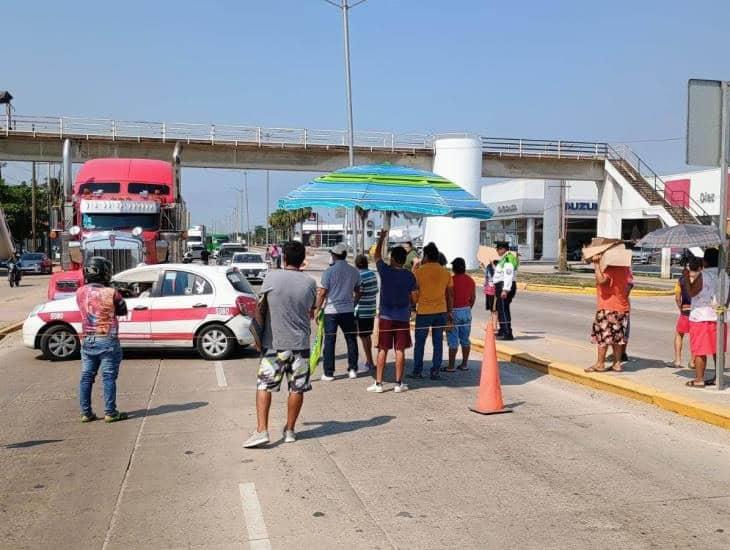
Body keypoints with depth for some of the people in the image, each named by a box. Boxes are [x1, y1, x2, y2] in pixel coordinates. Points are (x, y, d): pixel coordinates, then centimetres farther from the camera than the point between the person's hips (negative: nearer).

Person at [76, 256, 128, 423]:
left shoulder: (81, 292, -1)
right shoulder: (111, 293, -14)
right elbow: (123, 311, 0)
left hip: (87, 341, 5)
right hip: (107, 341, -5)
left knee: (86, 377, 11)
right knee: (109, 378, 1)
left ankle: (86, 413, 16)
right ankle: (110, 413, 5)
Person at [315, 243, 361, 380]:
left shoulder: (329, 271, -10)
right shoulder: (354, 271, 4)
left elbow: (322, 293, -10)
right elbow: (357, 293, 13)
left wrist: (317, 310, -1)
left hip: (331, 311, -3)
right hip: (348, 311, 3)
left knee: (329, 342, 2)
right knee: (351, 340, 13)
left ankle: (328, 373, 5)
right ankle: (353, 369, 17)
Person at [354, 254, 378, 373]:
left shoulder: (360, 276, -16)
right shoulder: (373, 275, 8)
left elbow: (358, 295, -18)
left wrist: (352, 309, -10)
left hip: (362, 312, -8)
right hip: (371, 310, 8)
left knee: (364, 337, 0)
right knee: (368, 336, 17)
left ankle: (369, 362, 4)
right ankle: (369, 361, 26)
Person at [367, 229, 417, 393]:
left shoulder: (385, 271, -8)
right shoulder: (410, 276, -3)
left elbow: (376, 255, 9)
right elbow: (412, 297, 6)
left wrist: (382, 238, 19)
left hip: (386, 316, -1)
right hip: (403, 316, 1)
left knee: (382, 350, 4)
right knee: (400, 351, 5)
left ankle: (378, 383, 6)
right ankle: (399, 383, 10)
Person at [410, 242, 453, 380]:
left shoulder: (419, 271, -6)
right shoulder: (446, 273, 5)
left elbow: (414, 292, -4)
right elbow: (450, 295, 8)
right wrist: (449, 313, 15)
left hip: (423, 311, -3)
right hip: (441, 311, 3)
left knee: (420, 342, 7)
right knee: (438, 342, 8)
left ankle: (417, 371, 11)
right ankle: (435, 372, 9)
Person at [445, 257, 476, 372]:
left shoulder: (452, 280, -14)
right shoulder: (470, 280, 4)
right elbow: (473, 298, 11)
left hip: (454, 311, -6)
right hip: (466, 311, 6)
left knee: (453, 341, -2)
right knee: (465, 339, 13)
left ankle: (451, 366, 2)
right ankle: (464, 364, 18)